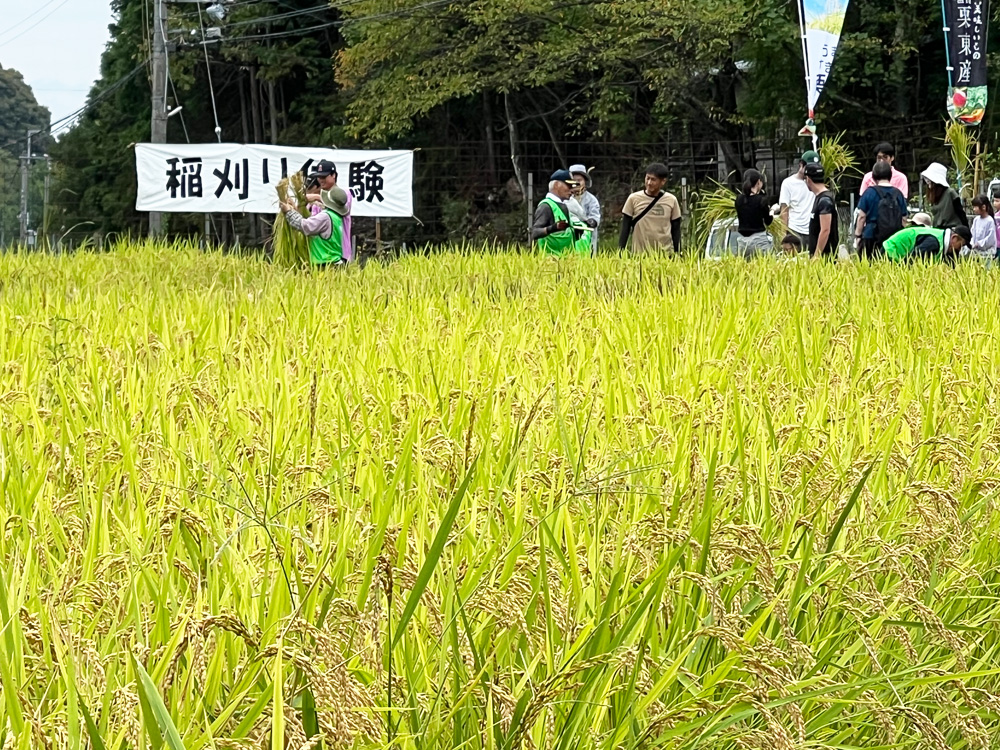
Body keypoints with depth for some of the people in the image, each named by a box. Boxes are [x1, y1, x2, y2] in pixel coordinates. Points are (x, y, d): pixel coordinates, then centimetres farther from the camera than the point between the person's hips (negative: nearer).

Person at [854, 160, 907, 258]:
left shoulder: (870, 192, -2)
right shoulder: (898, 194, 6)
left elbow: (862, 216, -2)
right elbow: (903, 219, 9)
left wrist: (858, 235, 4)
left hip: (871, 237, -3)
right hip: (894, 239, 3)